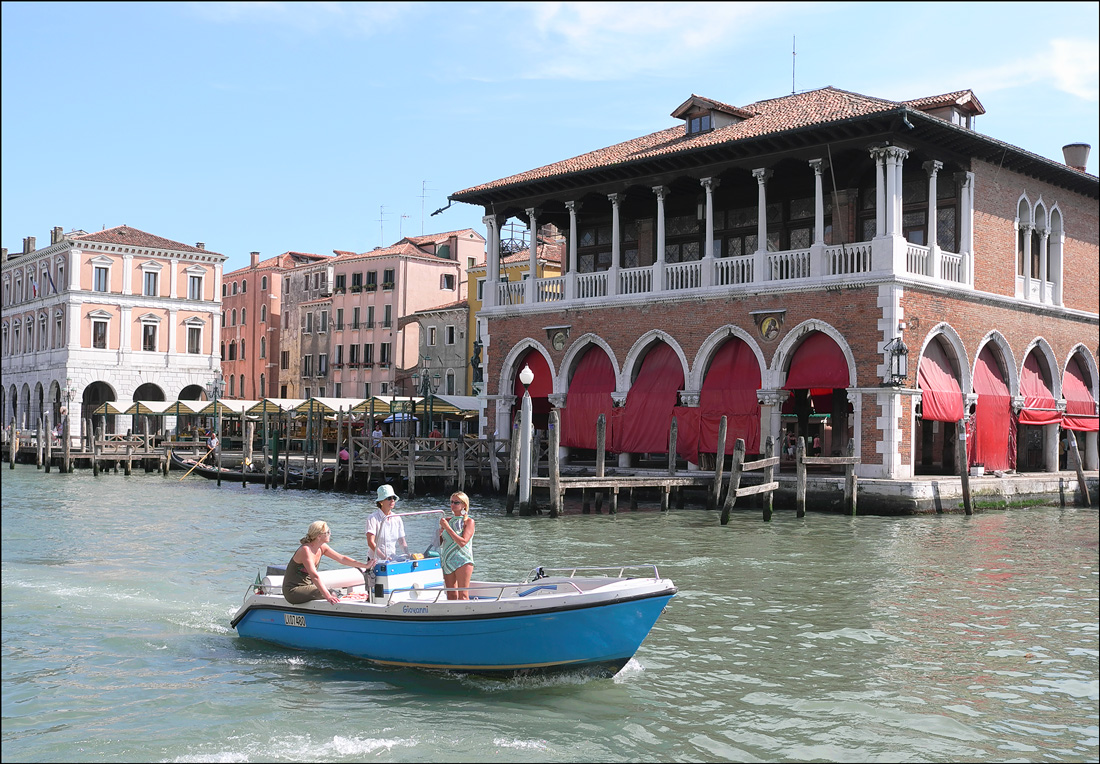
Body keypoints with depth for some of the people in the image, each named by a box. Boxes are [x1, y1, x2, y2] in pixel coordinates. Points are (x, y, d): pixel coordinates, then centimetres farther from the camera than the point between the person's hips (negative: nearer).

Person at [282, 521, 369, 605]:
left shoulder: (322, 547, 2)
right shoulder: (305, 550, -23)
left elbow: (341, 558, 6)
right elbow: (315, 576, -33)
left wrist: (364, 565, 0)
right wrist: (328, 596, -40)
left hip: (306, 586, 9)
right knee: (332, 595, -21)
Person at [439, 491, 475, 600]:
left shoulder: (469, 521, -3)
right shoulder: (448, 520, 14)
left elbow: (462, 542, -16)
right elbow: (439, 543, 18)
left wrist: (447, 527, -15)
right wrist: (440, 532, -3)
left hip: (463, 561, -6)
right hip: (447, 561, 6)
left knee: (462, 595, -8)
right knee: (451, 596, 4)